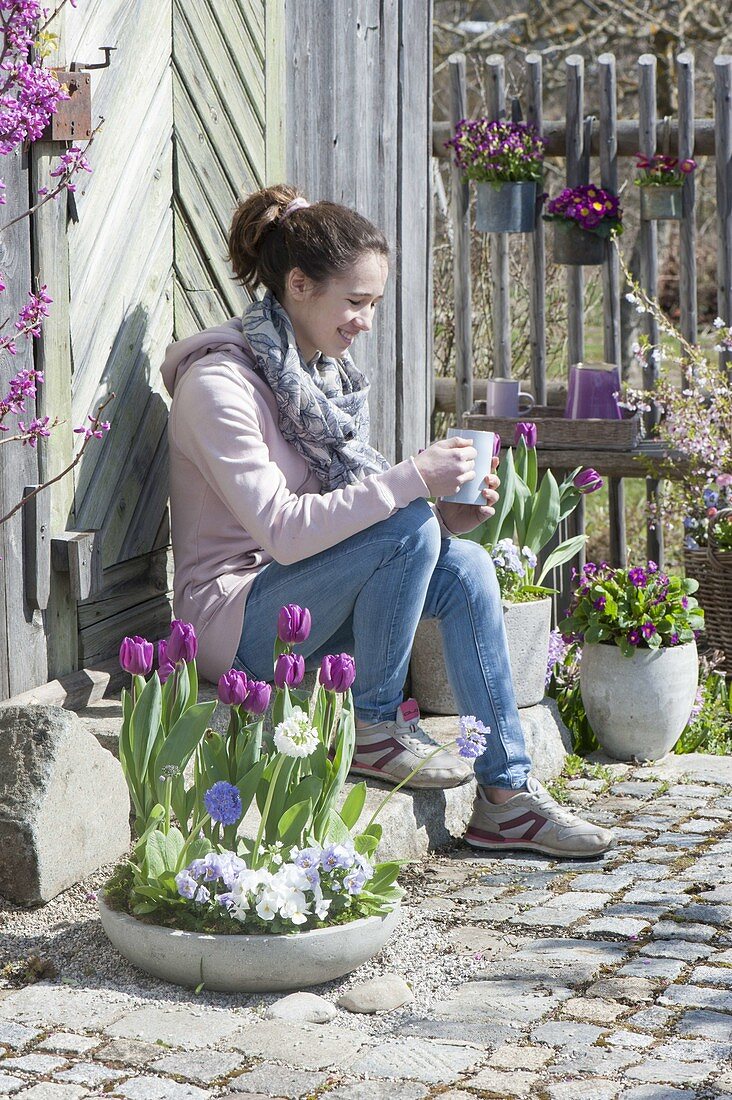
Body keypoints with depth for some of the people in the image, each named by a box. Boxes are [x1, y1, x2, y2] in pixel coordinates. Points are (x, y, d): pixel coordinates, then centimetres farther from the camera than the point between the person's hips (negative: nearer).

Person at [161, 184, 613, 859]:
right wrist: (410, 481, -28)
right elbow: (282, 530, -25)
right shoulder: (218, 385, -17)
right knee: (409, 526, -26)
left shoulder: (328, 372, 11)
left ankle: (508, 798, -12)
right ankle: (375, 727, -10)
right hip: (236, 622, -8)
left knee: (464, 565, -14)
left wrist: (448, 516, -8)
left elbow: (346, 512, 11)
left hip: (312, 611, 8)